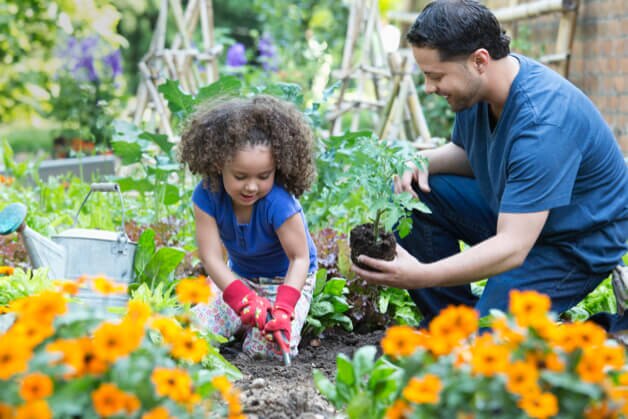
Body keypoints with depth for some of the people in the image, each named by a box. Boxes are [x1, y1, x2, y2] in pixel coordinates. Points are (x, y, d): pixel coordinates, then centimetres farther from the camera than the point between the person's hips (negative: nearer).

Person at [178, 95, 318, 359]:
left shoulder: (279, 203, -35)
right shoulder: (207, 195, -25)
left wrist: (283, 308, -42)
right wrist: (243, 299, -42)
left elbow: (300, 258, -27)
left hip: (288, 279, -3)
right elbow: (211, 256, -26)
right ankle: (247, 317, 14)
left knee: (270, 347, -23)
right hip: (238, 277, 4)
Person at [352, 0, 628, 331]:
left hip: (578, 241, -9)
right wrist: (424, 161, -11)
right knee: (412, 194, -4)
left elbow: (513, 248, -37)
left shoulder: (542, 123, -35)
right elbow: (464, 152, 13)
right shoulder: (478, 83, -8)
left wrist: (421, 276, -46)